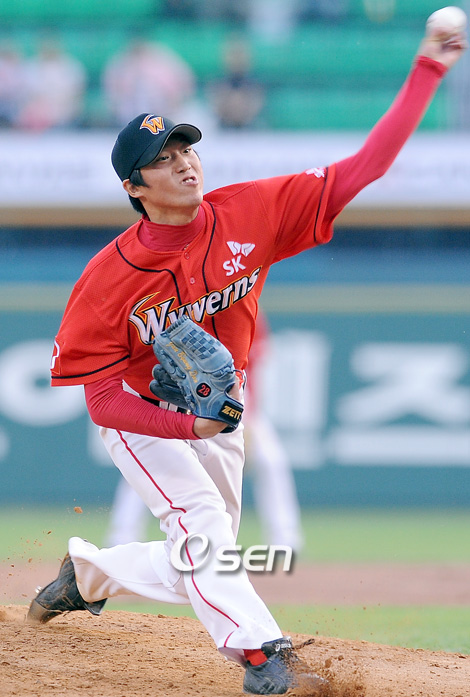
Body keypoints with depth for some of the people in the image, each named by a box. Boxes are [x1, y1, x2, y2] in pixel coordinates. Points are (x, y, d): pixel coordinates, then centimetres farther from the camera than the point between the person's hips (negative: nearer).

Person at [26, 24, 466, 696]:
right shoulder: (111, 276, -27)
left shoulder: (250, 214, -21)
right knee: (200, 516, -27)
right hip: (143, 417, -4)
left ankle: (89, 571, 35)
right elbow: (103, 400, -23)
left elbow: (364, 167, -25)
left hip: (219, 413, 4)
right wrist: (188, 426, -39)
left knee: (198, 568, 10)